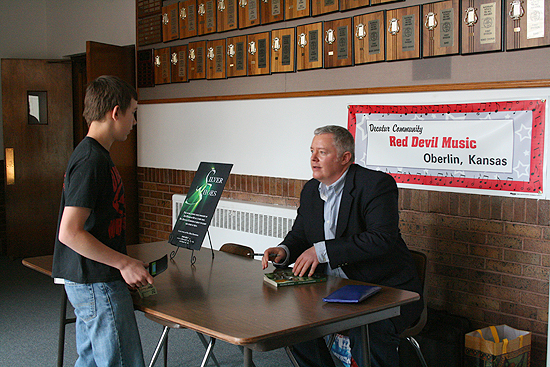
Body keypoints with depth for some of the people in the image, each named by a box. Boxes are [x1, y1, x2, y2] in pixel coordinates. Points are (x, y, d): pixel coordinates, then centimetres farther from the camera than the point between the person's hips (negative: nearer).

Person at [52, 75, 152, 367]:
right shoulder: (92, 161, -19)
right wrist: (125, 263, -18)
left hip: (86, 281, 10)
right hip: (98, 284, -10)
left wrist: (126, 265, 16)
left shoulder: (92, 154, 13)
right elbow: (69, 233, -23)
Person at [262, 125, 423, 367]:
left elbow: (382, 238, -25)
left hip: (387, 291, -7)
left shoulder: (376, 184, -14)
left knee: (367, 333, -33)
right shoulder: (311, 189, 10)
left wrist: (323, 250, -27)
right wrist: (284, 251, -7)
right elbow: (299, 235, 18)